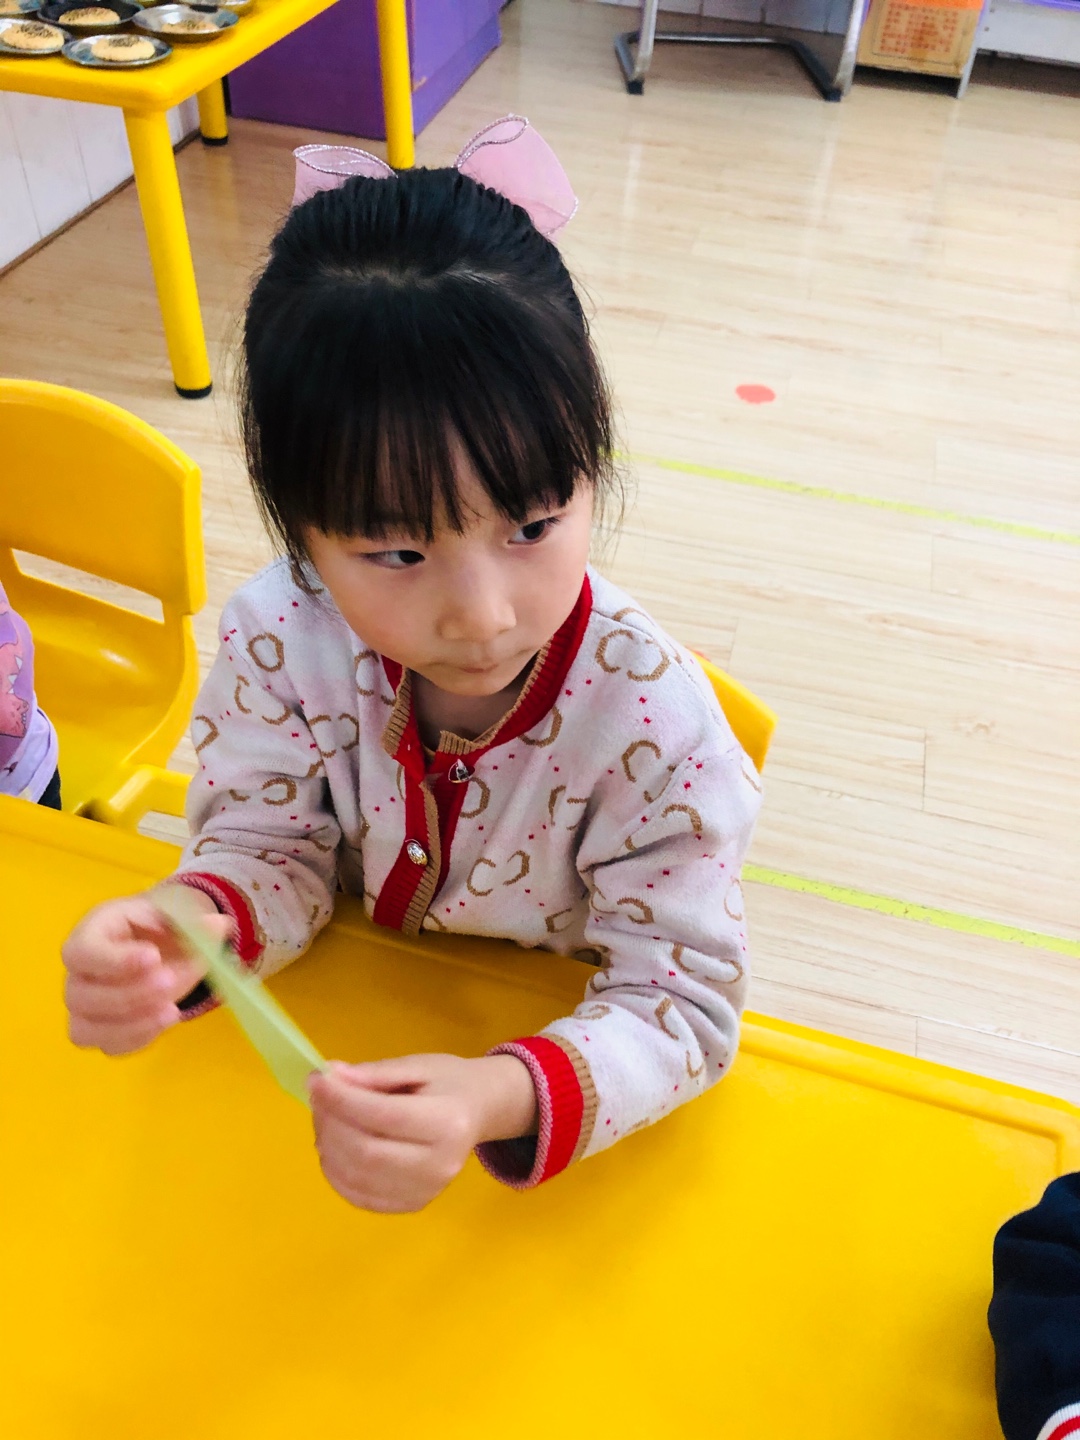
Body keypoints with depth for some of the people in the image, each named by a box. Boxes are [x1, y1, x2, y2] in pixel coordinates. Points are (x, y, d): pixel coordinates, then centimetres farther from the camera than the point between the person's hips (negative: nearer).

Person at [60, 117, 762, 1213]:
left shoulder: (650, 720, -29)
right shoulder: (280, 639, -22)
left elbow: (685, 1002, -25)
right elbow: (274, 844, -9)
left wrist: (496, 1102, -43)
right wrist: (198, 928, -33)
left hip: (548, 1045, -2)